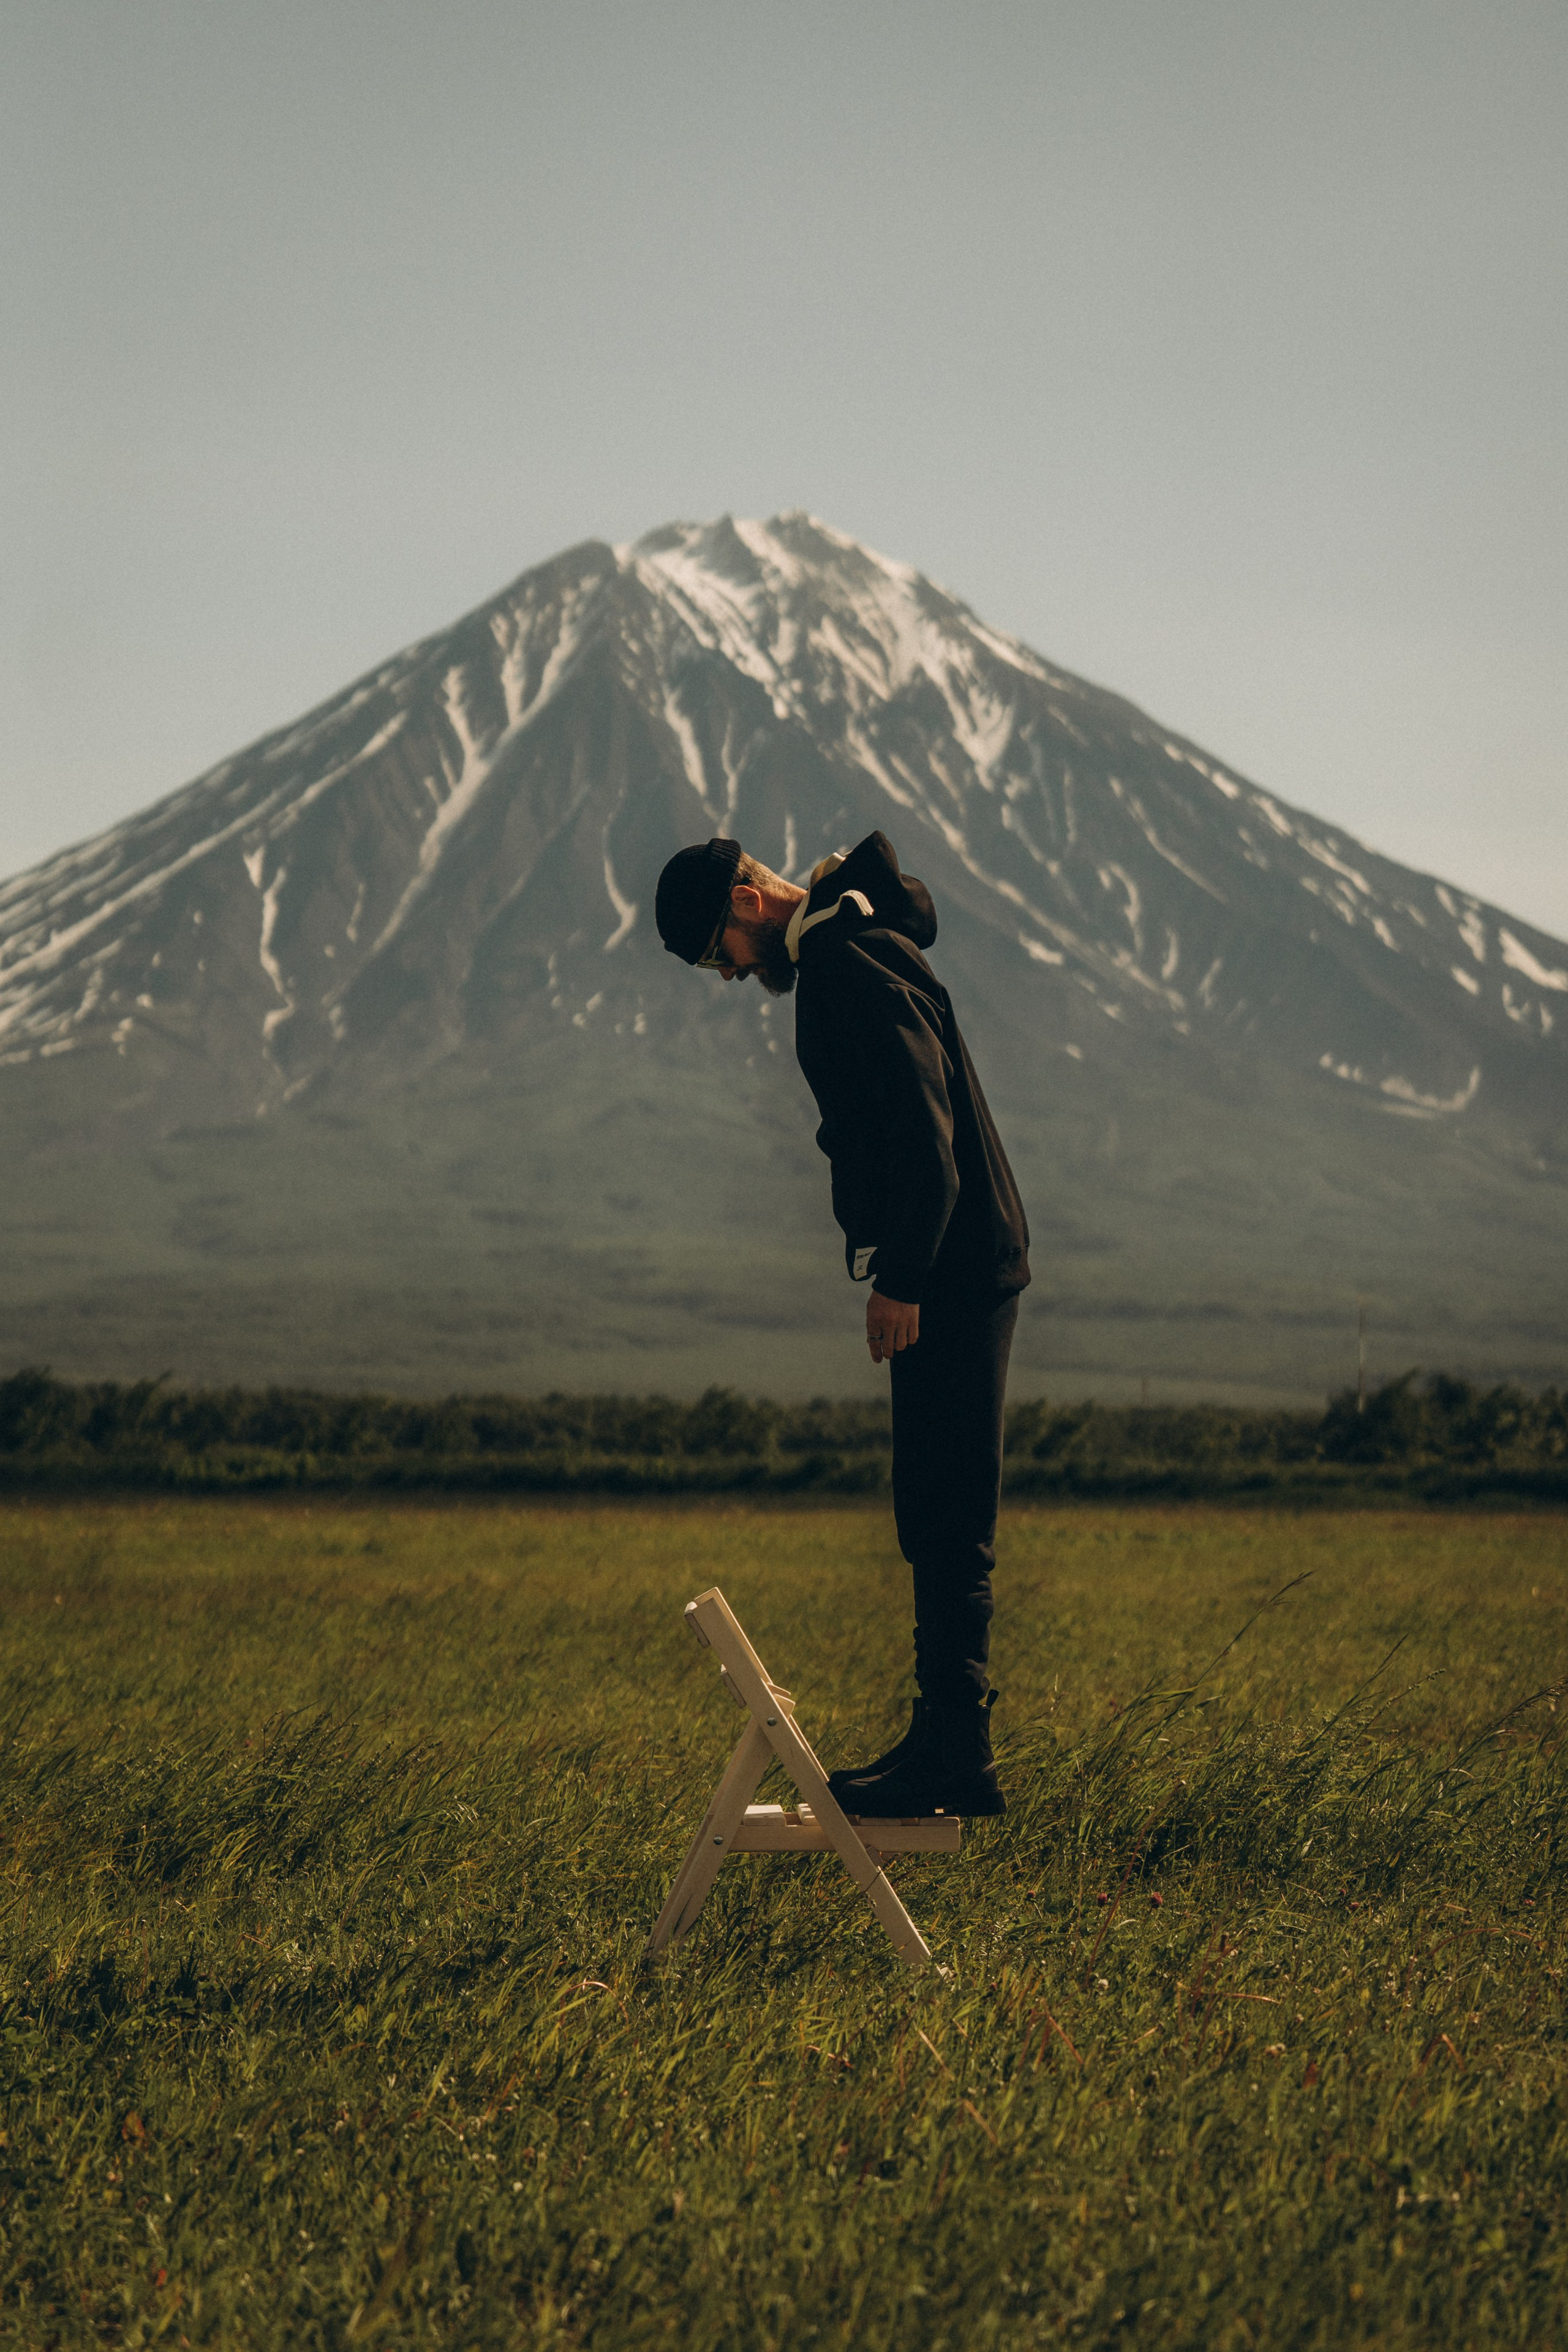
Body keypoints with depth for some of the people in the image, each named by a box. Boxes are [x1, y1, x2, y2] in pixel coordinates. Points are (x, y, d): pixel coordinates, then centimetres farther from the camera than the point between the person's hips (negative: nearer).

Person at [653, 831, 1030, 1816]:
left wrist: (901, 1280, -22)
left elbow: (921, 1124, -23)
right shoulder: (839, 951, 18)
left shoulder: (855, 962, -14)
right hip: (951, 1275, 11)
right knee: (941, 1522, 12)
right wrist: (897, 1270, 18)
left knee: (946, 1522, -9)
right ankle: (948, 1743, 17)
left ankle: (955, 1753, -8)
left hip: (953, 1276, -11)